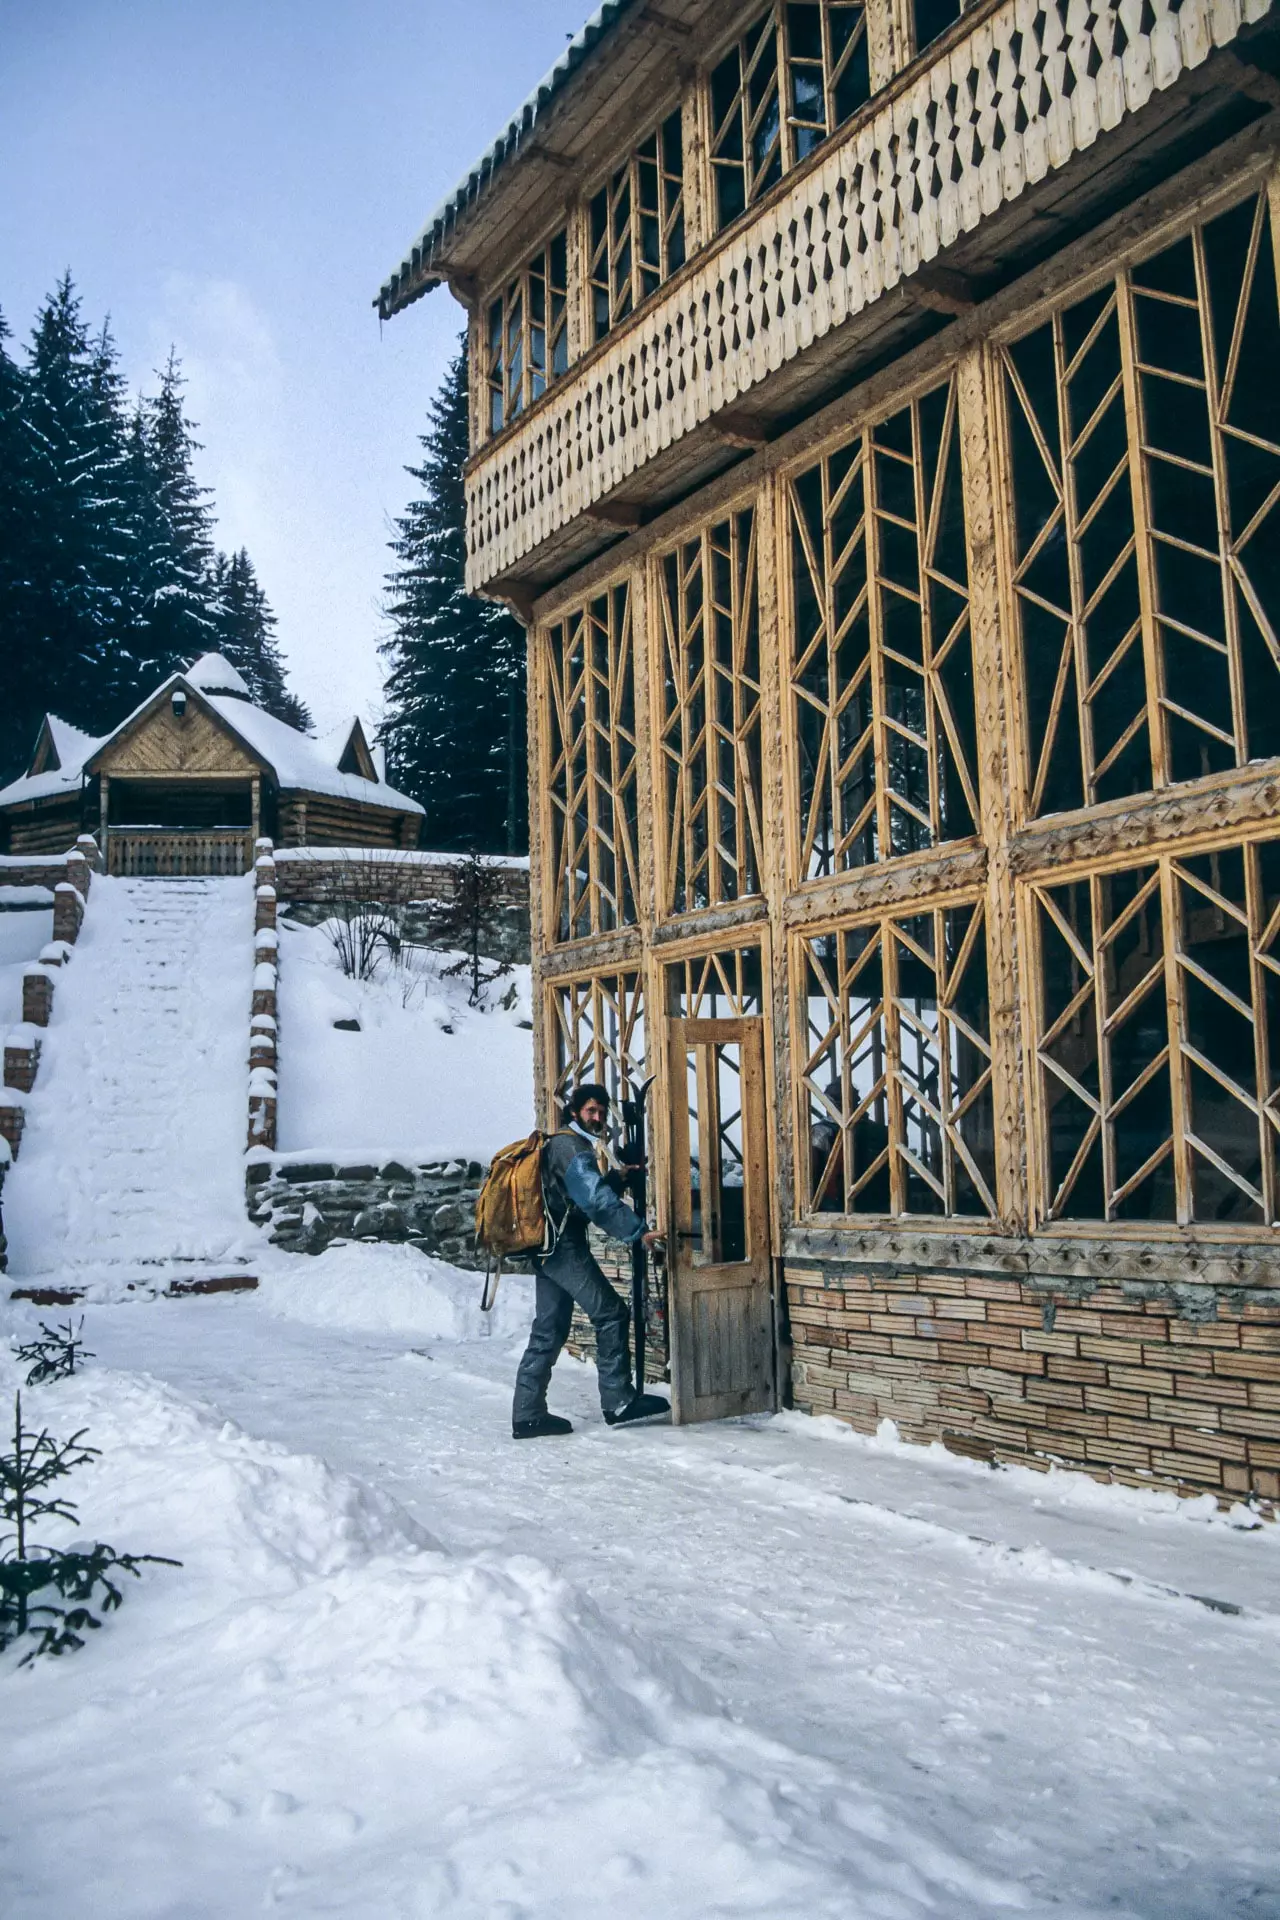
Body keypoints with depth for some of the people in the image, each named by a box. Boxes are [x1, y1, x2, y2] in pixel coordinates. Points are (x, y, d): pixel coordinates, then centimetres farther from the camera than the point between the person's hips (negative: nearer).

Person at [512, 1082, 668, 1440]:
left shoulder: (560, 1145, 22)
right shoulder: (572, 1147, -10)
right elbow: (598, 1200, -21)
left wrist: (617, 1178, 15)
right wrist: (638, 1232, -24)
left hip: (549, 1249, 10)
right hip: (565, 1246, -10)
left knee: (548, 1330, 8)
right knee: (611, 1314, -6)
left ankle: (527, 1415, 8)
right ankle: (619, 1402, -5)